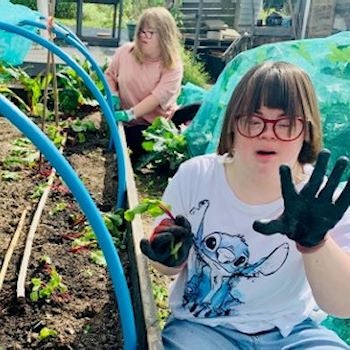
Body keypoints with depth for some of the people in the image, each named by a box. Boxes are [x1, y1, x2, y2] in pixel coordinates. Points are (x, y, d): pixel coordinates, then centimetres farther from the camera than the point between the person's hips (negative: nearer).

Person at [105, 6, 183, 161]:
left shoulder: (173, 66, -14)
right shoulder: (125, 51, -5)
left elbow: (158, 97, -25)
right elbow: (109, 76, 11)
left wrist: (129, 114, -35)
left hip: (155, 124, -2)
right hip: (126, 122, 3)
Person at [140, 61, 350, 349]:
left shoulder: (322, 199, -14)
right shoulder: (194, 176, -12)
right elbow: (169, 266, 1)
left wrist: (314, 242, -40)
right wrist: (173, 257, -22)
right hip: (202, 326, 1)